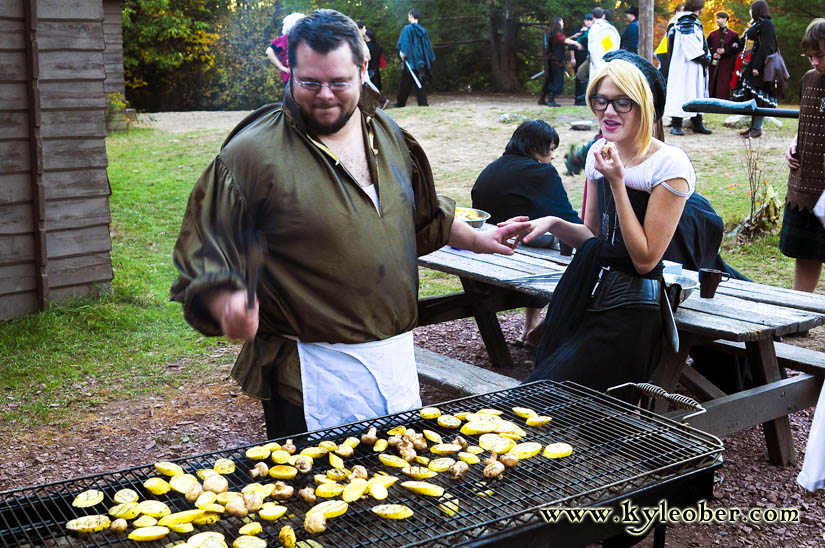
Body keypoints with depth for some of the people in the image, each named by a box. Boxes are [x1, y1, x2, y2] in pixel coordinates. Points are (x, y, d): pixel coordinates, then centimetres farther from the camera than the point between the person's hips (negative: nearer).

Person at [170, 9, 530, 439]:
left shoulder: (387, 134, 6)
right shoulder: (252, 154, -14)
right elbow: (203, 258, -14)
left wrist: (477, 240, 23)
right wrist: (229, 307, -32)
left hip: (396, 355, 6)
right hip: (313, 376, -6)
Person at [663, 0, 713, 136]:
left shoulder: (695, 22, 20)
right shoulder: (686, 21, -12)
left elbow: (702, 42, 21)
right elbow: (690, 43, -19)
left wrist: (706, 57, 8)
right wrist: (703, 58, -13)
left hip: (697, 67, 10)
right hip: (685, 65, -10)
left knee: (698, 92, 12)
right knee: (682, 91, -9)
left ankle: (697, 123, 17)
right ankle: (676, 125, -7)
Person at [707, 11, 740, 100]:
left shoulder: (733, 34, 1)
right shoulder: (713, 34, 11)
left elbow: (737, 49, -2)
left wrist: (725, 51, -13)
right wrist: (713, 53, -6)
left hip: (726, 66, -3)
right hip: (713, 65, 4)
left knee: (724, 88, -7)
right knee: (711, 87, 2)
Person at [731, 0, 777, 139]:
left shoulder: (767, 24, -9)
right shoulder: (755, 24, 19)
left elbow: (765, 47, -17)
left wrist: (757, 66, -22)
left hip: (759, 66, -9)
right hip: (749, 65, 9)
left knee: (758, 96, -8)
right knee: (751, 96, 9)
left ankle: (757, 128, -6)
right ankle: (753, 125, 15)